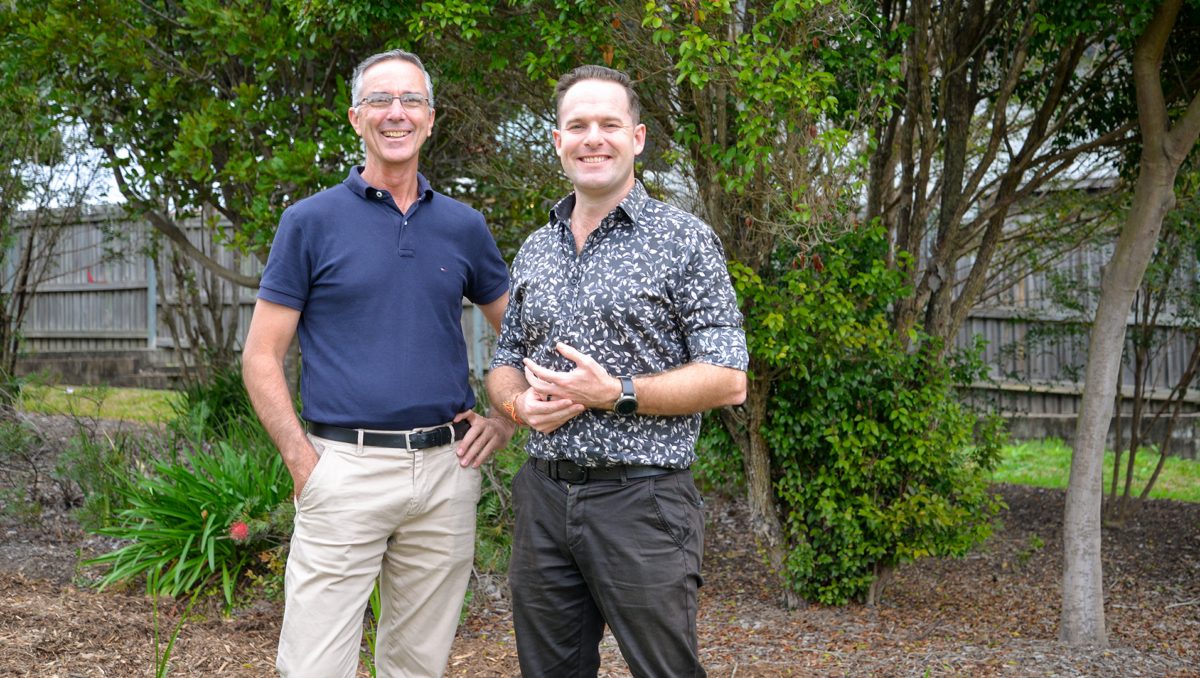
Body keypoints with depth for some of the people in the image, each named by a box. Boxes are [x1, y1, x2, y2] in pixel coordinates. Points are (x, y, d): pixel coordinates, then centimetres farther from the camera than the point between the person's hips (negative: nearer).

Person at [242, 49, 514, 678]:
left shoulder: (463, 226, 10)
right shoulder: (311, 221, 0)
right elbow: (261, 357, -1)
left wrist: (504, 419, 7)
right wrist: (304, 462, -10)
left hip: (446, 472, 3)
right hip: (345, 471, -3)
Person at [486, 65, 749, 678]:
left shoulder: (684, 240, -4)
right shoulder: (534, 251, 13)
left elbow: (728, 380, -8)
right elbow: (504, 363, 20)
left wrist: (616, 395, -18)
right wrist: (520, 403, -4)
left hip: (641, 500, -5)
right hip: (543, 498, 5)